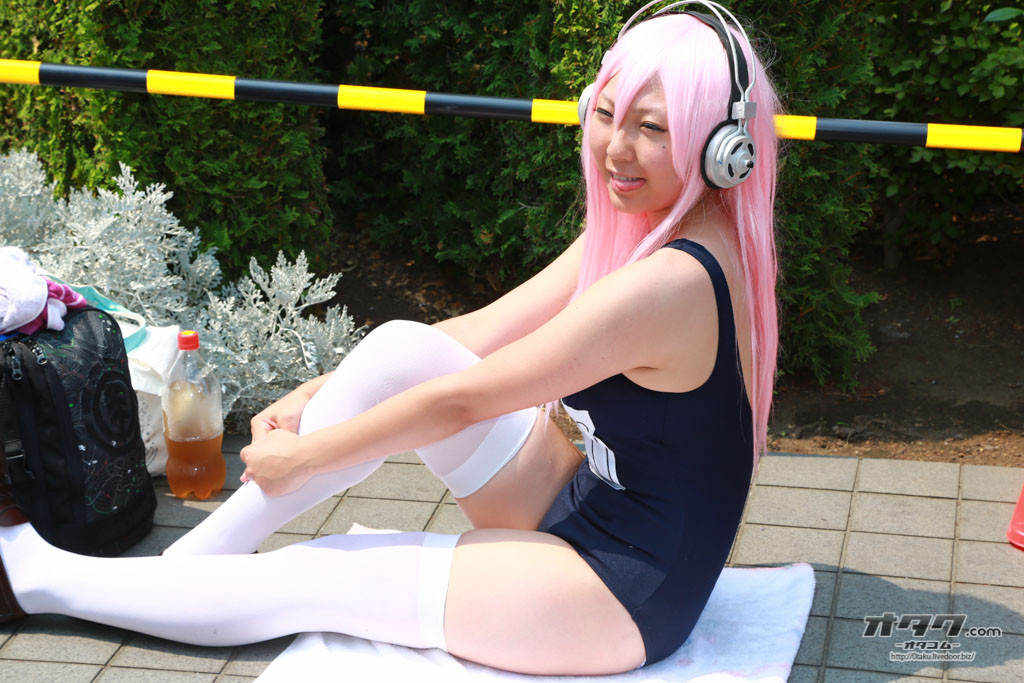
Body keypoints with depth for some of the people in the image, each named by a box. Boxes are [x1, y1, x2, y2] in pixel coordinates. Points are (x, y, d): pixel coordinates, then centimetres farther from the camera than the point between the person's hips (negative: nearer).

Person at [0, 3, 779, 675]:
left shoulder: (669, 282, -29)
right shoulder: (641, 225, 2)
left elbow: (458, 401, -22)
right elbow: (485, 331, 6)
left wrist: (300, 457, -10)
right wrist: (322, 393, 3)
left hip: (625, 596, -8)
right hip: (585, 512, 8)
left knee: (302, 582, -6)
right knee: (400, 348, -8)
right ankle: (193, 558, 3)